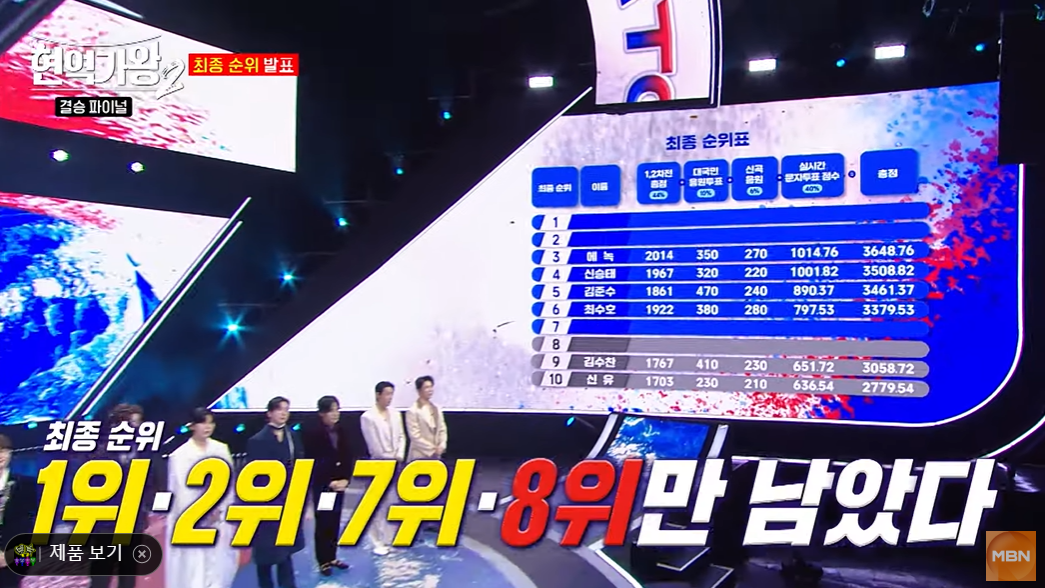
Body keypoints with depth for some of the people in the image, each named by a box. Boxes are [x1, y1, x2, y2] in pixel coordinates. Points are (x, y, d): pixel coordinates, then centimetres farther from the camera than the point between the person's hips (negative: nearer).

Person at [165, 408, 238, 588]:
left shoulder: (221, 450, 5)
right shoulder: (180, 455, -5)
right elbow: (181, 490, -6)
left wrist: (219, 510, -8)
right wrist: (200, 516, -10)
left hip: (218, 519, 3)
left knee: (217, 566, 3)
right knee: (192, 570, -3)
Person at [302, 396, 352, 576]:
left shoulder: (341, 431, 4)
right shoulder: (312, 433, -10)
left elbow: (348, 457, 5)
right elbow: (312, 462, -12)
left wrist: (345, 479, -7)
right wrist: (328, 482, -14)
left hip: (339, 483, 5)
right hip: (322, 485, -5)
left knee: (335, 522, 11)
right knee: (323, 523, 2)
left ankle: (332, 557, 23)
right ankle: (323, 561, 12)